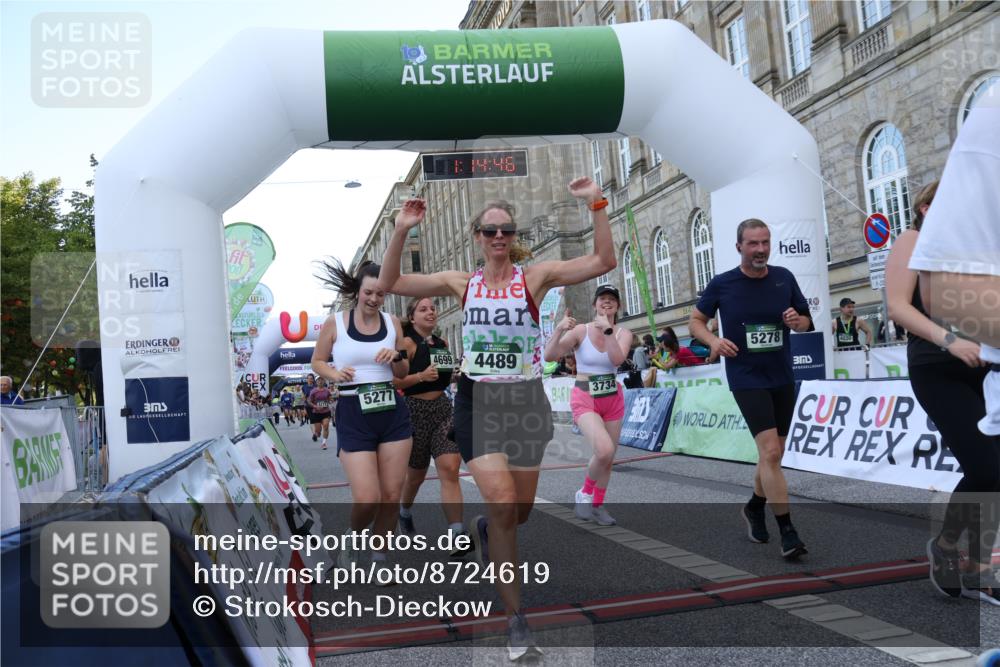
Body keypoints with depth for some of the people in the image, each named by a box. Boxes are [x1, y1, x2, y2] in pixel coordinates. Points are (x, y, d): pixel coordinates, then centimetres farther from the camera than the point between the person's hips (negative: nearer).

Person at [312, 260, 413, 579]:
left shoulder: (392, 322, 6)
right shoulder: (335, 322, -1)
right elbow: (317, 361, 8)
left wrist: (397, 356, -7)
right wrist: (335, 374, -13)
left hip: (392, 411, 3)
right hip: (353, 413, -3)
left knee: (391, 495, 5)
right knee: (367, 499, -10)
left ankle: (379, 557, 25)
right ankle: (352, 537, 24)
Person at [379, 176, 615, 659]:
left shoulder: (535, 276, -2)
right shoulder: (461, 283, 3)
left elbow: (603, 262, -11)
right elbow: (390, 283, 3)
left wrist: (596, 206, -20)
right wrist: (401, 232, -9)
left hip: (525, 401, 1)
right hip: (477, 401, 0)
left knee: (517, 513, 11)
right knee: (502, 503, -14)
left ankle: (484, 531, 50)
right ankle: (514, 616, 3)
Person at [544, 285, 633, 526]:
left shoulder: (623, 333, -1)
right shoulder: (580, 331, -8)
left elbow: (618, 359, -21)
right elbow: (549, 356, -16)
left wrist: (607, 330, -28)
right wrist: (559, 330, -31)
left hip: (613, 399, 4)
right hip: (585, 399, -4)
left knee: (608, 457, 11)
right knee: (604, 450, -25)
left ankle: (598, 505, 32)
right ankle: (585, 493, 2)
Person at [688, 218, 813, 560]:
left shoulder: (784, 278, 1)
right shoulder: (722, 284, -7)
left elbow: (806, 321, 11)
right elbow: (695, 320, 4)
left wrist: (797, 321, -13)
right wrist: (713, 340, -16)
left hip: (782, 377, 5)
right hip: (747, 379, -4)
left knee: (772, 454, 15)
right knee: (770, 451, -16)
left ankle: (754, 508, 39)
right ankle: (787, 532, -9)